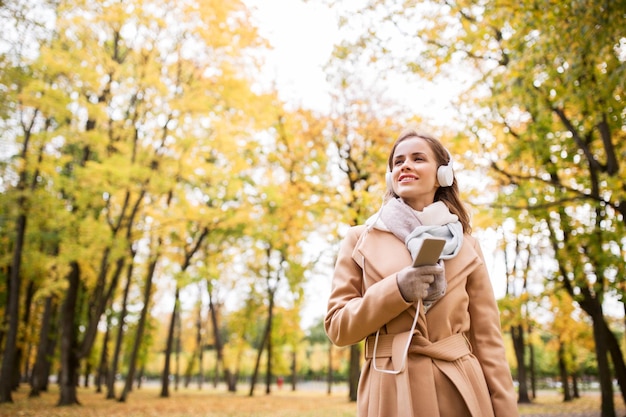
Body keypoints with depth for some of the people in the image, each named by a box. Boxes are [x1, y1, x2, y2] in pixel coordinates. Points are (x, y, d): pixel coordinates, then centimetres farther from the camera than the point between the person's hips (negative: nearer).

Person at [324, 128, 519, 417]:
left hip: (460, 391, 1)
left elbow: (487, 337, 4)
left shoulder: (465, 244, 7)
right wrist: (396, 290, -15)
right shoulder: (360, 240, 3)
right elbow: (338, 326, -1)